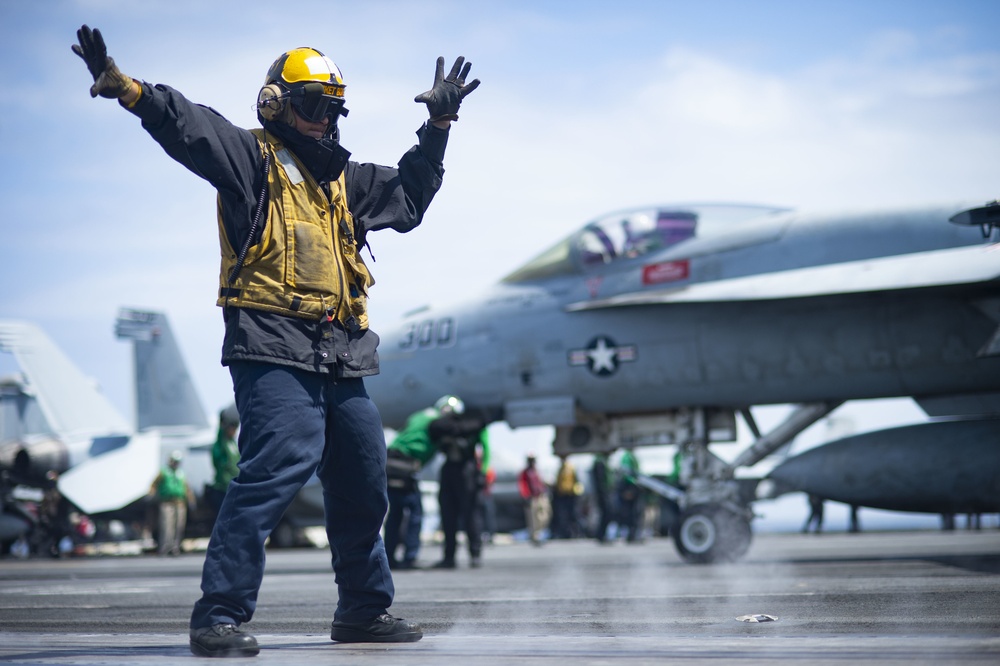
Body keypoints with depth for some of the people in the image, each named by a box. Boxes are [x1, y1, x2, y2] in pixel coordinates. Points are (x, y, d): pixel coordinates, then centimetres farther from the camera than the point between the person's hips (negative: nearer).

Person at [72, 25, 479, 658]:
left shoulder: (342, 178, 24)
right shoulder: (250, 157, 2)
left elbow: (408, 195, 38)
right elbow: (189, 124, -15)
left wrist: (439, 124, 36)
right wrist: (124, 87, -32)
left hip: (341, 358, 8)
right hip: (274, 350, -8)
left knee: (363, 485, 14)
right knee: (278, 468, -22)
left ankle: (366, 610, 29)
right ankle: (219, 616, -17)